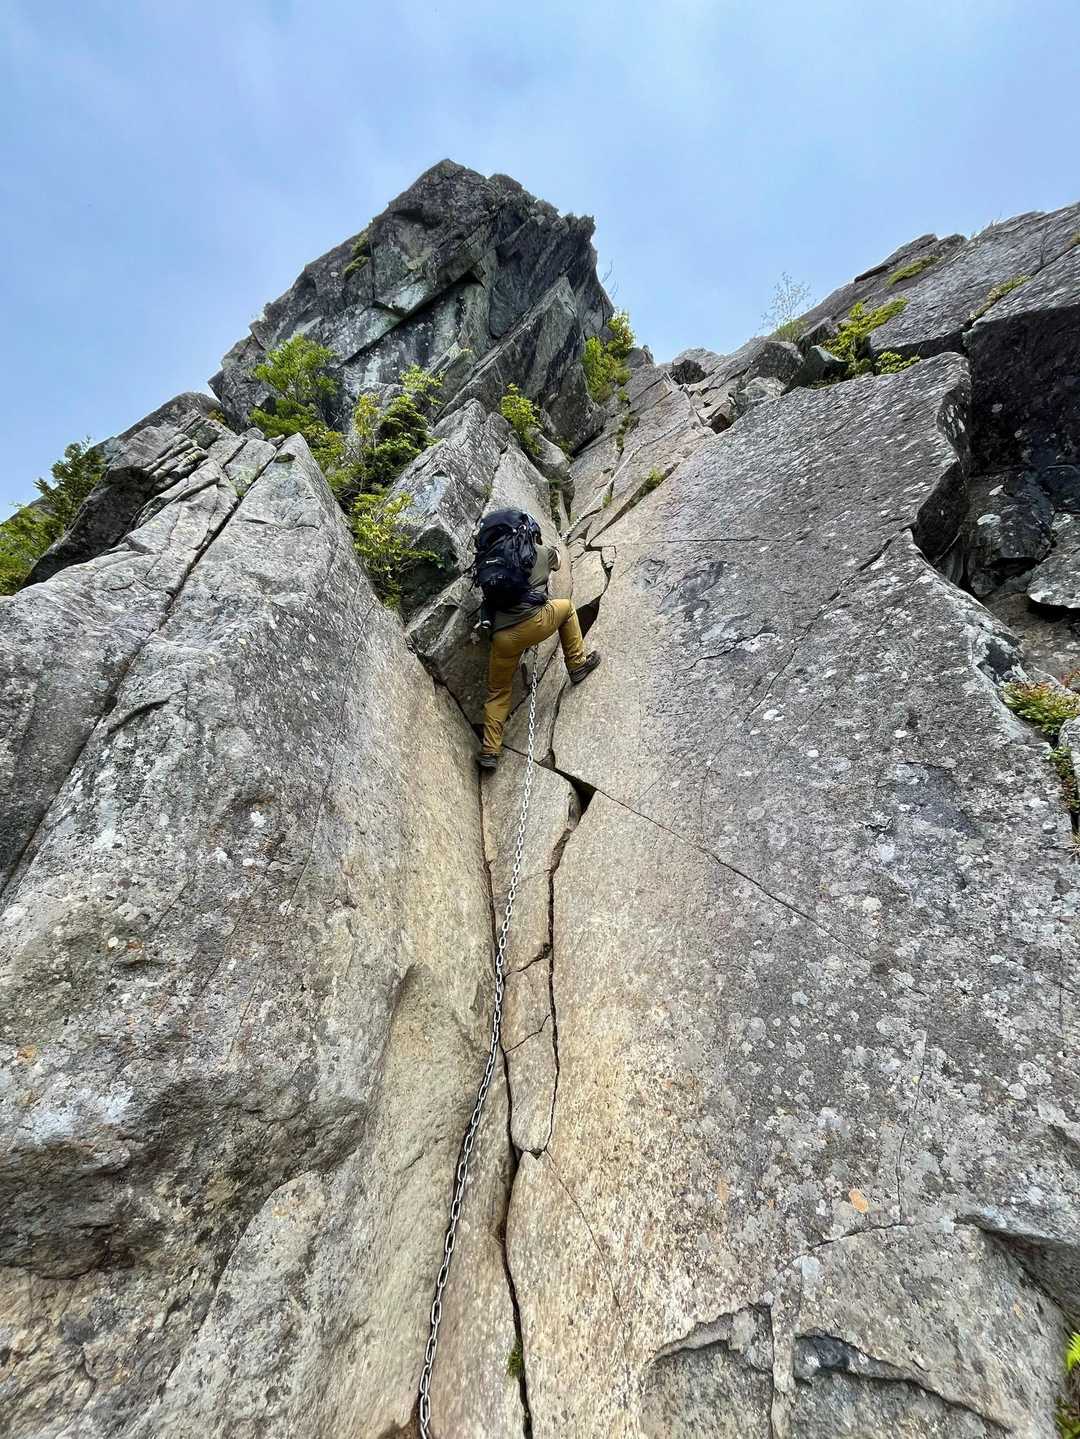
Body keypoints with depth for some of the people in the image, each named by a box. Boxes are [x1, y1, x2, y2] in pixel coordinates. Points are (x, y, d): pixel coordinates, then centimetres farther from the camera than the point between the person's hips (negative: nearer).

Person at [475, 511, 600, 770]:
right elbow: (556, 560, 42)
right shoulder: (544, 552, 18)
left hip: (501, 637, 3)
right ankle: (577, 665, 29)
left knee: (498, 692, 19)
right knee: (566, 607, 27)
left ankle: (490, 751, 12)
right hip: (532, 624, -3)